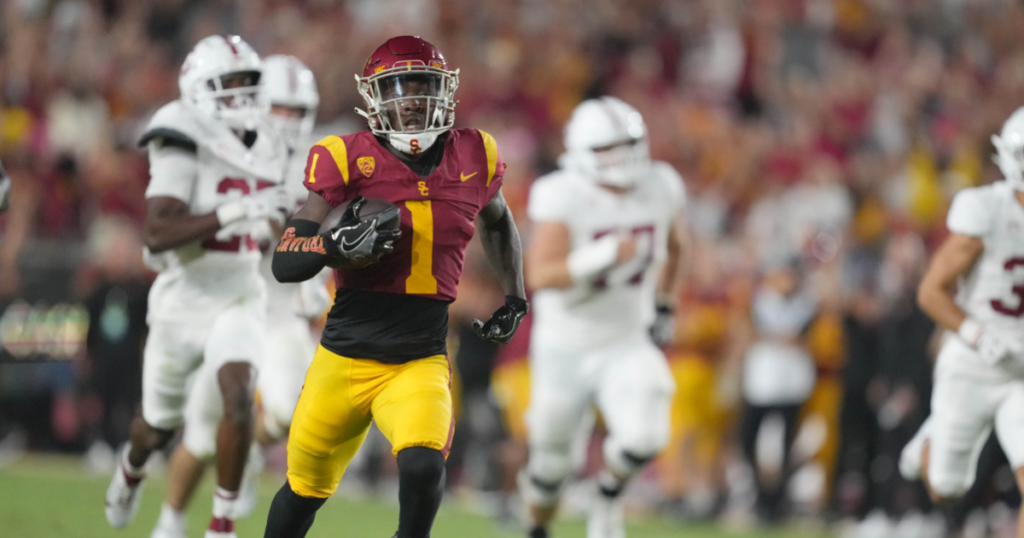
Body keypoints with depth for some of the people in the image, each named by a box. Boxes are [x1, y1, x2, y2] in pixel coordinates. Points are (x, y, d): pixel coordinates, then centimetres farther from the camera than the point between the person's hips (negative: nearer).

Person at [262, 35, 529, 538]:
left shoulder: (473, 158, 2)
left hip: (421, 360, 1)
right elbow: (285, 263, -11)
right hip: (345, 357, -1)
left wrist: (515, 297, 20)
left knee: (423, 468, -26)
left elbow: (496, 220, 27)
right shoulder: (348, 159, -9)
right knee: (305, 488, 13)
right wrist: (340, 245, -29)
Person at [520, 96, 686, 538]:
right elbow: (541, 276, -31)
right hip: (565, 348, -2)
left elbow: (672, 247, 16)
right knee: (551, 464, 11)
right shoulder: (563, 198, -20)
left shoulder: (660, 189, -7)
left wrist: (663, 306, 15)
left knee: (643, 439, -24)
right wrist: (601, 258, -43)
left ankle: (609, 494, 10)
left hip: (628, 346, 2)